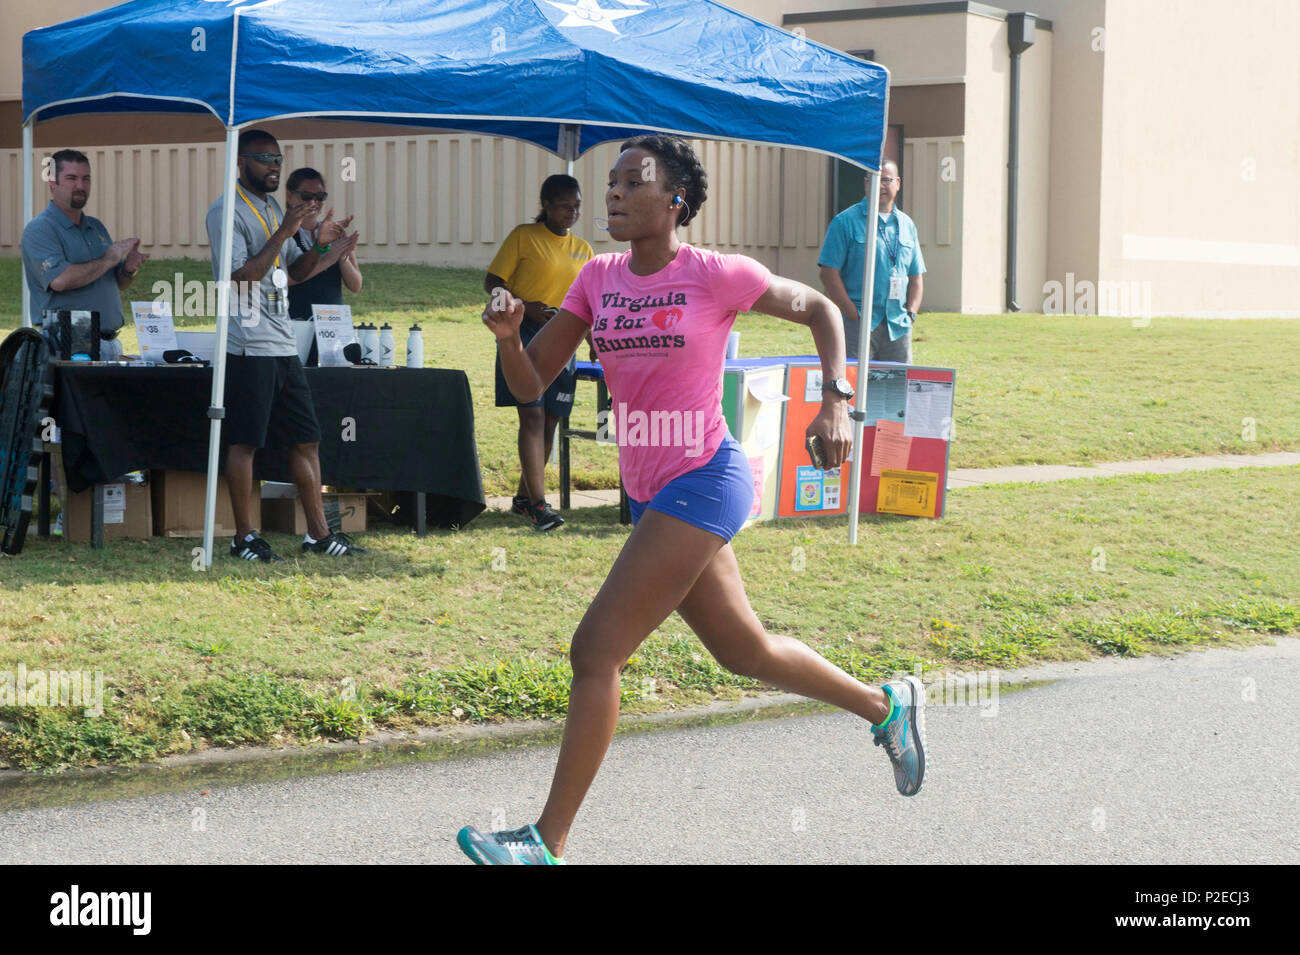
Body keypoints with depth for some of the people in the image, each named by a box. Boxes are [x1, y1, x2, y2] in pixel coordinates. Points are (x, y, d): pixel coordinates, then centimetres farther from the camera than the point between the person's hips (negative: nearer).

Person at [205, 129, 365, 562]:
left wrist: (319, 245, 5)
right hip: (250, 344, -9)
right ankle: (244, 538, 2)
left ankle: (318, 534, 14)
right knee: (244, 442, -4)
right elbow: (241, 276, -17)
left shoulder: (273, 209, 19)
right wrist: (283, 233, -17)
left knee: (306, 440, 9)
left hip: (283, 344, 9)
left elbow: (294, 272, 23)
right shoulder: (226, 212, -8)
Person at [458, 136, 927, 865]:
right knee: (745, 652, 19)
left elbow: (819, 309, 3)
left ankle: (548, 845, -6)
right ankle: (888, 707, 40)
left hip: (703, 483, -8)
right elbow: (532, 382, 5)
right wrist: (508, 337, -16)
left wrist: (837, 402, -10)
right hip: (653, 495, 8)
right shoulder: (599, 278, 7)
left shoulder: (716, 276, -10)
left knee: (596, 651, -12)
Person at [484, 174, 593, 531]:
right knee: (532, 416, -14)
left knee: (550, 421, 6)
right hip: (523, 333, -5)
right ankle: (538, 503, -18)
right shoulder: (523, 237, 0)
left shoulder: (583, 250, 14)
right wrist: (526, 307, -17)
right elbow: (492, 283, -1)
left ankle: (524, 497, 20)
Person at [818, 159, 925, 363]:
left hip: (898, 327, 5)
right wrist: (853, 315, -13)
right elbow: (829, 273, -7)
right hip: (858, 326, -5)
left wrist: (911, 313, 5)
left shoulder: (907, 225, 16)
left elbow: (916, 276, 20)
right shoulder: (845, 222, -2)